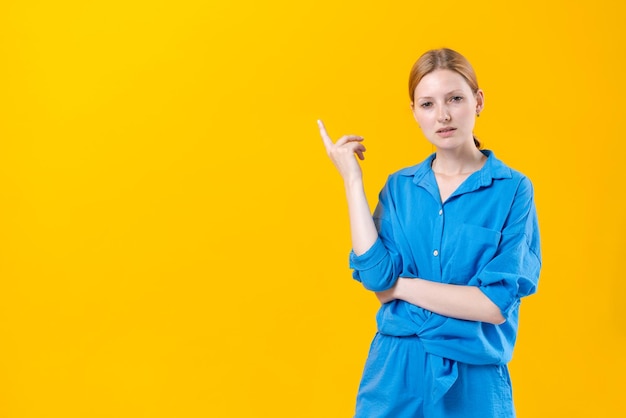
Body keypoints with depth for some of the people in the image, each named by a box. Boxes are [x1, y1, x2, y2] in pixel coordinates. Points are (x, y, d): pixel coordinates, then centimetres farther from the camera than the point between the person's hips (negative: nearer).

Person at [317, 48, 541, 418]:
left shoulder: (513, 189, -8)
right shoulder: (399, 187, 2)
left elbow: (495, 304, -15)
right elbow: (377, 277, -12)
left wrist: (401, 287, -10)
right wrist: (352, 179, -9)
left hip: (472, 384, -2)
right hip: (394, 375, 2)